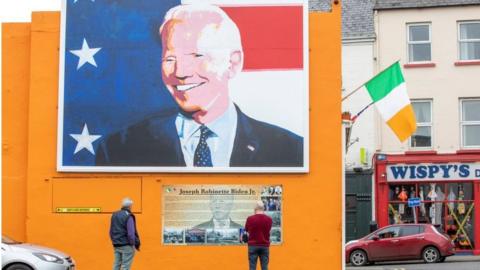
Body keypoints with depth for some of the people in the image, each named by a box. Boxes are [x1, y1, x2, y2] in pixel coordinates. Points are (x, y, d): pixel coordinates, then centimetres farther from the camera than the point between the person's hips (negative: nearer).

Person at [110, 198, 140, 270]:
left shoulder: (114, 215, 10)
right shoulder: (128, 216, -14)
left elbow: (111, 231, 14)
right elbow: (131, 233, -17)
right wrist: (136, 244, -9)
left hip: (116, 245, 7)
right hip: (126, 245, -7)